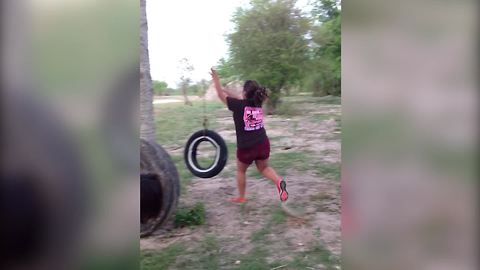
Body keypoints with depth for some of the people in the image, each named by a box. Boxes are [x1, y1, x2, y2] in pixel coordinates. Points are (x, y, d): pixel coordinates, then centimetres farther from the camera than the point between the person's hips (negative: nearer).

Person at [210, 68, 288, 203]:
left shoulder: (239, 105, -14)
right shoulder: (258, 104, 2)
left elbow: (221, 95, -1)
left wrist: (216, 78, 8)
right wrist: (229, 92, 20)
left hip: (246, 148, -4)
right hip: (263, 144, 4)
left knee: (241, 171, 21)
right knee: (264, 168, 24)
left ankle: (241, 197, 32)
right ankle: (279, 181, -4)